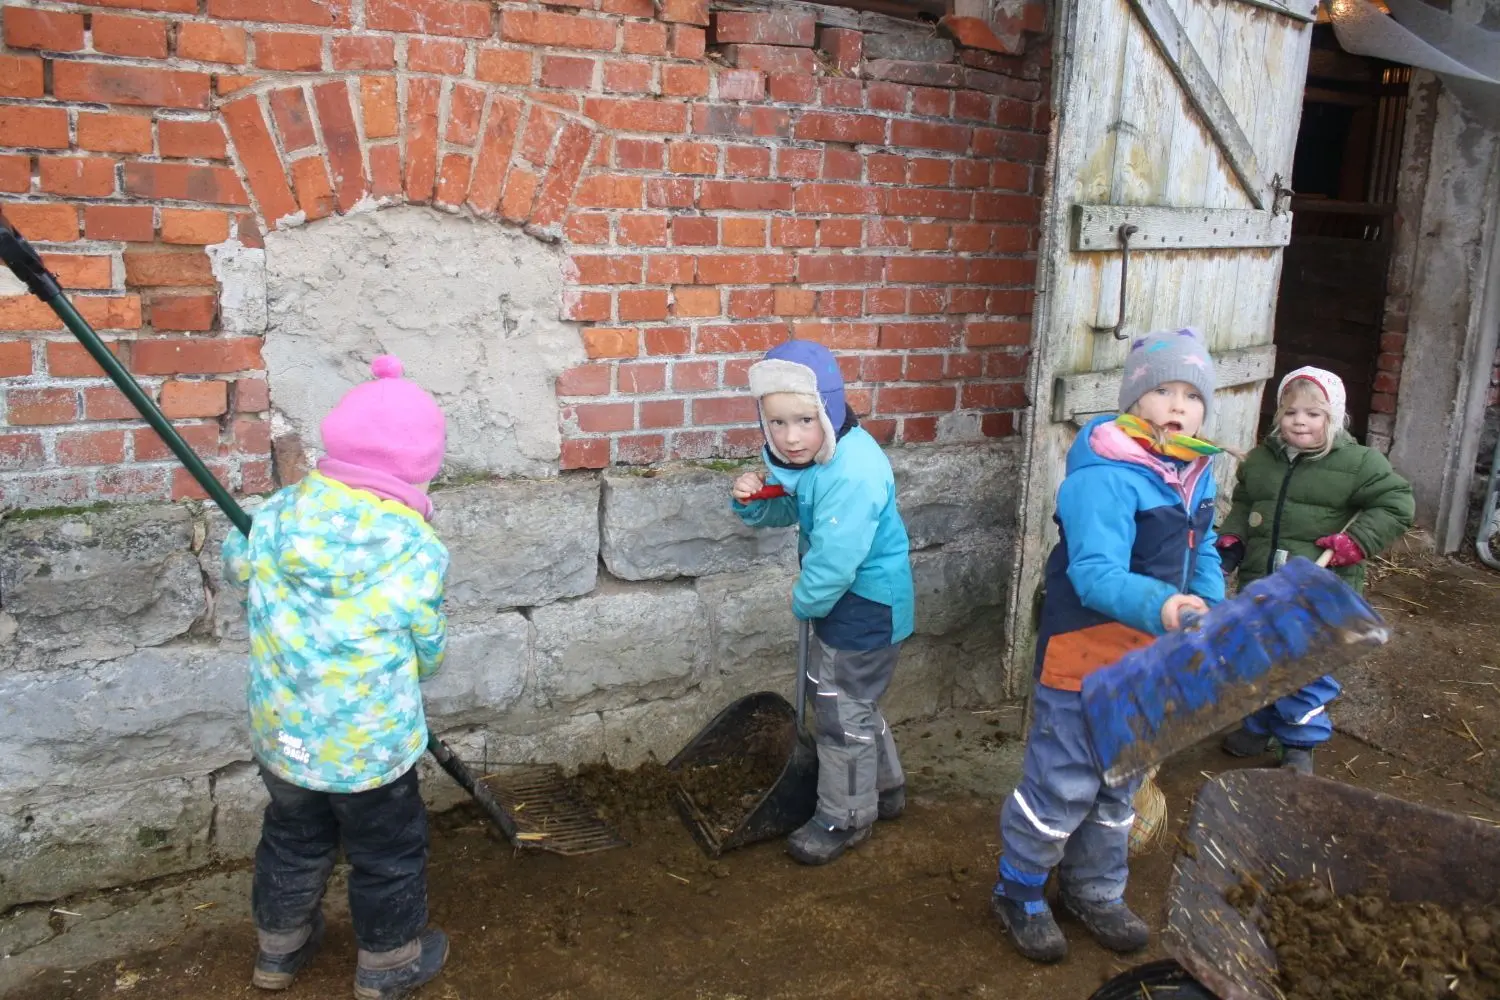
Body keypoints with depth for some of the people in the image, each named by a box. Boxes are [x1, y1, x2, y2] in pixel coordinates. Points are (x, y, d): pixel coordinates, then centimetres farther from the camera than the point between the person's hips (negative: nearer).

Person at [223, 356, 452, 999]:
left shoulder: (274, 517, -12)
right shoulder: (419, 554, -23)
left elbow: (234, 562, 11)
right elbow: (429, 657, -9)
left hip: (279, 736, 5)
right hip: (370, 748, -4)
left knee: (293, 839, 28)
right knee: (388, 854, 20)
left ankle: (279, 948, 50)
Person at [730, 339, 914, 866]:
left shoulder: (852, 473, -33)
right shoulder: (802, 456, -3)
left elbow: (835, 560, -32)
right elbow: (785, 511, 11)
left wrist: (806, 601, -14)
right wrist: (753, 499, -12)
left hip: (868, 603, -10)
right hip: (847, 595, 10)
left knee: (842, 709, 5)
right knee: (850, 699, 25)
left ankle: (845, 818, 26)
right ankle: (884, 787, 46)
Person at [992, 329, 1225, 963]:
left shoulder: (1195, 473, 3)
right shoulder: (1105, 477, -25)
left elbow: (1203, 555, 15)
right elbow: (1095, 573, -34)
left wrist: (1212, 613, -2)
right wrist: (1161, 606, -50)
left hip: (1151, 660, 8)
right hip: (1086, 657, -8)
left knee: (1119, 784, 21)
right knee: (1063, 785, 1)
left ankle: (1094, 891, 41)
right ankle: (1017, 893, 25)